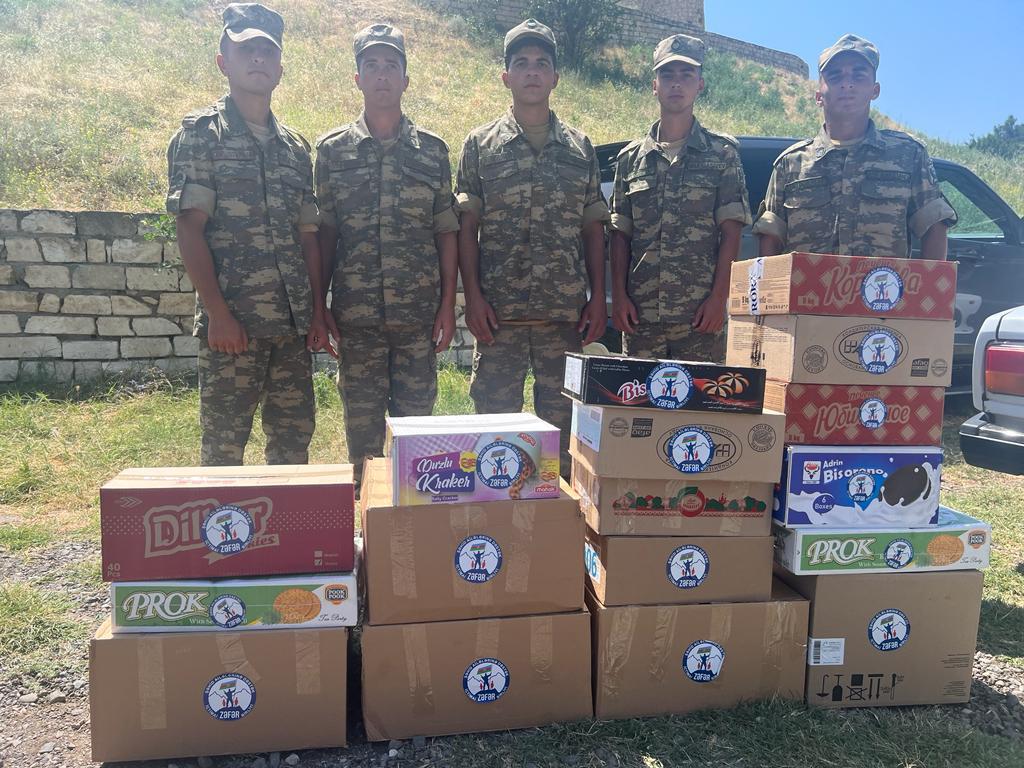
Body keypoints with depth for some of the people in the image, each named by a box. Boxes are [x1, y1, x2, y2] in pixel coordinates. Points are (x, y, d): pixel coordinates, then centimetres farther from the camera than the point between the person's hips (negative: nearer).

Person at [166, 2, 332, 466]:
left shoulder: (295, 146, 15)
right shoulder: (201, 132, 0)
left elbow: (308, 236, 14)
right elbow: (189, 229, -7)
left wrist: (318, 312, 7)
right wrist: (218, 315, -14)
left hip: (294, 323, 5)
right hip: (232, 322, -5)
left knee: (294, 438, 10)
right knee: (223, 444, 2)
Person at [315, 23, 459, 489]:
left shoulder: (433, 150, 7)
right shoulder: (332, 150, 7)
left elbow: (447, 232, 6)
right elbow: (324, 232, 7)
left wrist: (448, 304, -1)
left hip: (420, 312, 0)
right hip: (356, 313, 0)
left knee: (416, 423, 6)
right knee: (361, 426, 7)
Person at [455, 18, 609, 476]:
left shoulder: (580, 148, 12)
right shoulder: (480, 144, 7)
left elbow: (593, 229, 11)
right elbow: (466, 227, 2)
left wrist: (598, 297, 2)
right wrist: (472, 297, -8)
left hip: (565, 310, 2)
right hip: (498, 310, -1)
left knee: (561, 421, 8)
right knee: (494, 414, 4)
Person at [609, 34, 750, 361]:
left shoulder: (721, 152, 6)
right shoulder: (631, 156, 13)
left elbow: (731, 232, 0)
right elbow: (620, 234, 11)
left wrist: (719, 297, -9)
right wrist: (619, 295, 1)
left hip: (700, 314, -2)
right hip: (640, 314, 2)